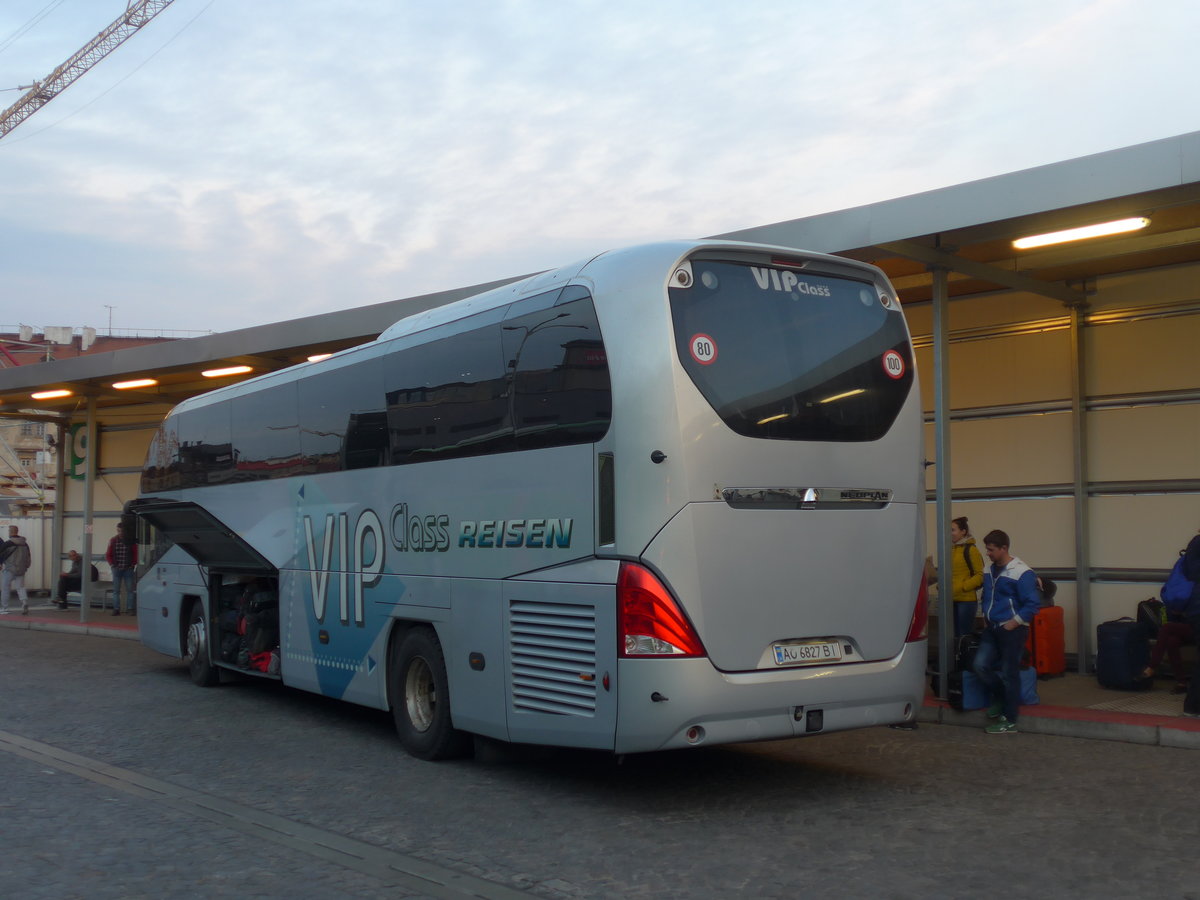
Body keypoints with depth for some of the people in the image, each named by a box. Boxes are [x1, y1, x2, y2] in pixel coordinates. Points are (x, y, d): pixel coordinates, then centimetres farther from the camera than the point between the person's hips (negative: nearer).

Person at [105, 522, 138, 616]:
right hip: (117, 569, 1)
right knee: (116, 590, 1)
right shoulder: (113, 540, 4)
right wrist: (112, 564, -2)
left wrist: (133, 564, -5)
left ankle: (131, 609, 4)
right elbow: (108, 554, 7)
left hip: (128, 569, -1)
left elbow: (136, 554, 2)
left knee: (130, 589, 0)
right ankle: (116, 609, 5)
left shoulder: (131, 540, 0)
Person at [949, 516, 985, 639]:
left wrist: (962, 587, -17)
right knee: (955, 634, 11)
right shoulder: (951, 549, 12)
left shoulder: (971, 550, -8)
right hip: (952, 600, 7)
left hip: (966, 600, -7)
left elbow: (981, 575, -10)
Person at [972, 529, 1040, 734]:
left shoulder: (1022, 572, -14)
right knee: (980, 665, -3)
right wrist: (985, 617, 13)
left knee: (1009, 675, -1)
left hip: (1012, 630, -7)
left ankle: (1009, 721, 9)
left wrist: (1013, 623, -15)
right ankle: (1000, 697, 23)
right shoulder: (988, 570, 9)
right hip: (992, 629, 7)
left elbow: (1033, 604, -15)